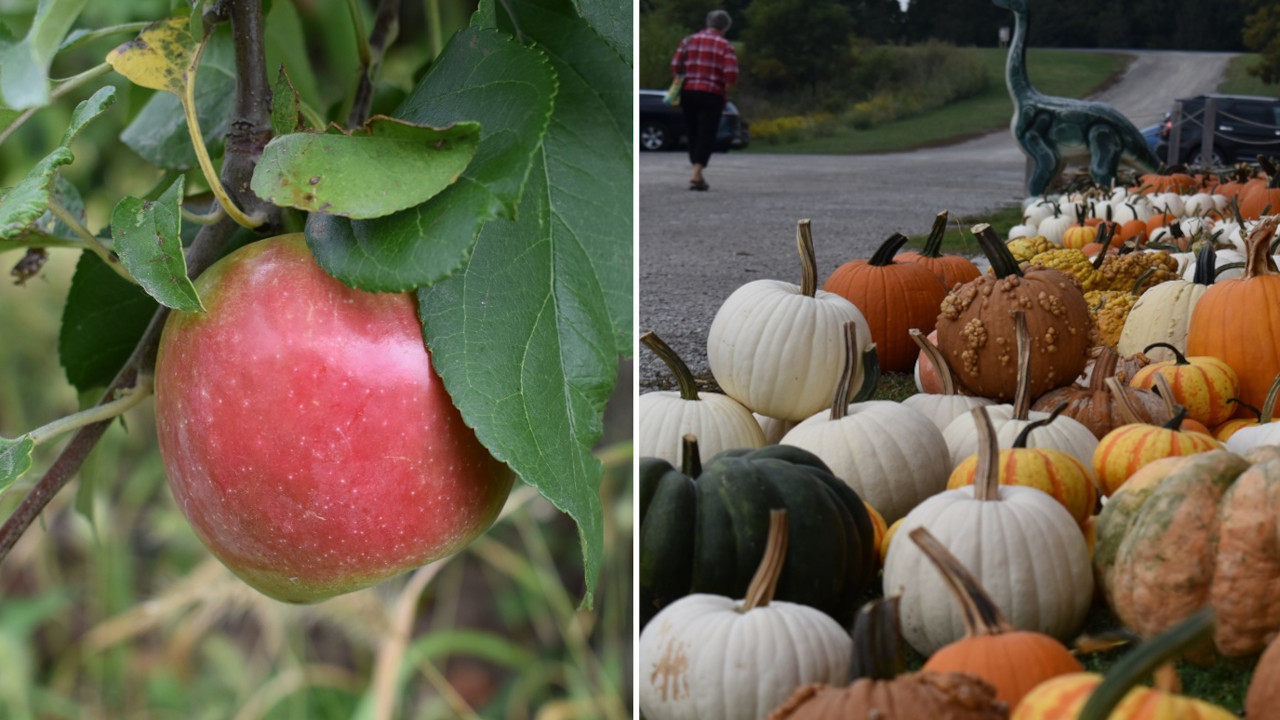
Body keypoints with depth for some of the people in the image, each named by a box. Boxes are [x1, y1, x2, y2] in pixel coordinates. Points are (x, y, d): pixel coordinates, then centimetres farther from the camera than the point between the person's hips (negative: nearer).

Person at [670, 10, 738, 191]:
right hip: (712, 95, -4)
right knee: (706, 135, -3)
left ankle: (698, 175, 20)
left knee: (693, 134, 14)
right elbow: (731, 74, -11)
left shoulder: (688, 41, 10)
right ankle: (696, 175, -15)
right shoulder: (725, 46, 0)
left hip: (687, 93, 4)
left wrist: (679, 89, 11)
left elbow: (675, 66, 3)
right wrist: (724, 94, 4)